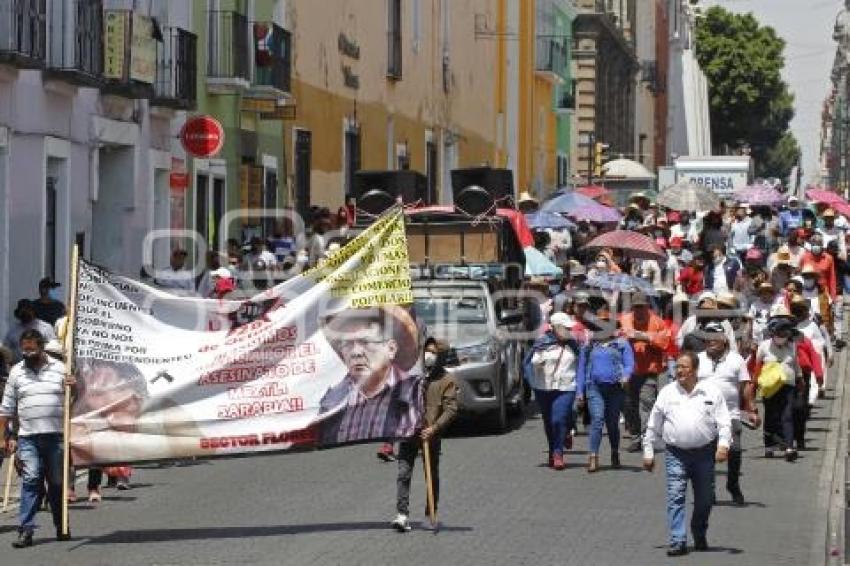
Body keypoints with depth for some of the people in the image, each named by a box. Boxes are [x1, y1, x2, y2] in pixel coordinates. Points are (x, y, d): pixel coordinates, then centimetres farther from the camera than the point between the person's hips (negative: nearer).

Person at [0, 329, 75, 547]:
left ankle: (62, 528, 19)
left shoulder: (59, 368, 8)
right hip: (28, 437, 0)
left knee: (57, 482, 7)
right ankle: (25, 530, -13)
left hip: (56, 436, 0)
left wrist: (73, 386, -9)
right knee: (30, 480, -11)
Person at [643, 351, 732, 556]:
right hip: (675, 454, 0)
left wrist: (723, 445, -14)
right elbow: (653, 426, 12)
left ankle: (700, 537, 27)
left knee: (704, 499, 8)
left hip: (704, 453, 0)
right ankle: (678, 541, -13)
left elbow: (723, 422, 1)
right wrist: (648, 452, 10)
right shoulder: (667, 393, 6)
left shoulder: (711, 391, 3)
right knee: (675, 497, -11)